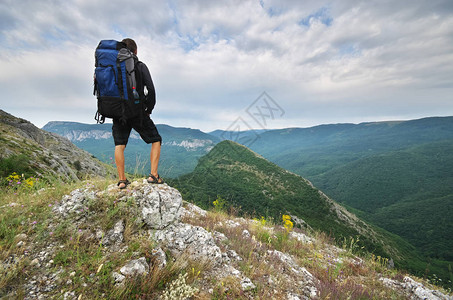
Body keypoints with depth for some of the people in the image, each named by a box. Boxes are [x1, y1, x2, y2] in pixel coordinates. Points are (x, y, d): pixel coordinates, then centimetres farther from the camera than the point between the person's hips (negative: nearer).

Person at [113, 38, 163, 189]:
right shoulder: (140, 66, 0)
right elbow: (151, 89, -10)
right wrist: (149, 110, 0)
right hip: (137, 112, -3)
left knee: (119, 145, 11)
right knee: (156, 140, 9)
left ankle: (122, 180, 9)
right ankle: (153, 175, 0)